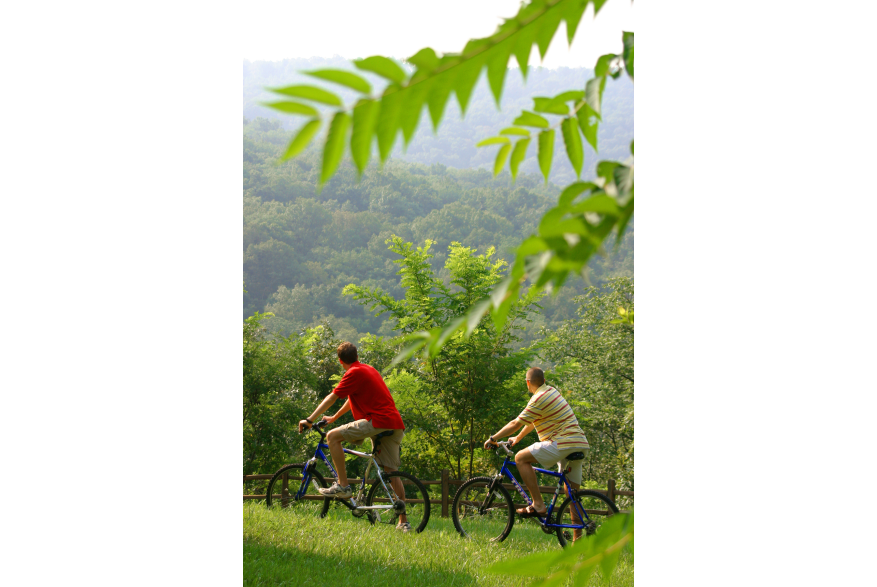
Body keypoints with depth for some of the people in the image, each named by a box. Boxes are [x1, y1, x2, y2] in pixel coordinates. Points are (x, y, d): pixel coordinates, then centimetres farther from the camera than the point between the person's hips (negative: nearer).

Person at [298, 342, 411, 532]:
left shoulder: (354, 373, -3)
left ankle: (343, 485, -6)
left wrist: (310, 420, -6)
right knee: (392, 472, 11)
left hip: (378, 421, -9)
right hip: (396, 424, 9)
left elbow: (332, 397, -7)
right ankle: (403, 521, 9)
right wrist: (334, 417, 45)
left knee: (333, 436, -4)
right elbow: (352, 398, 37)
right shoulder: (369, 370, 25)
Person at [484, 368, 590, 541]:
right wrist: (517, 439, 34)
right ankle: (578, 537, 9)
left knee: (521, 458, -4)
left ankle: (538, 504, -9)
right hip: (579, 444, 9)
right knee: (573, 491, 12)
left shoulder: (539, 400, -10)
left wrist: (493, 439, 1)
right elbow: (532, 421, 28)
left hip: (563, 443, -9)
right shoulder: (551, 391, 18)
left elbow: (516, 424, -9)